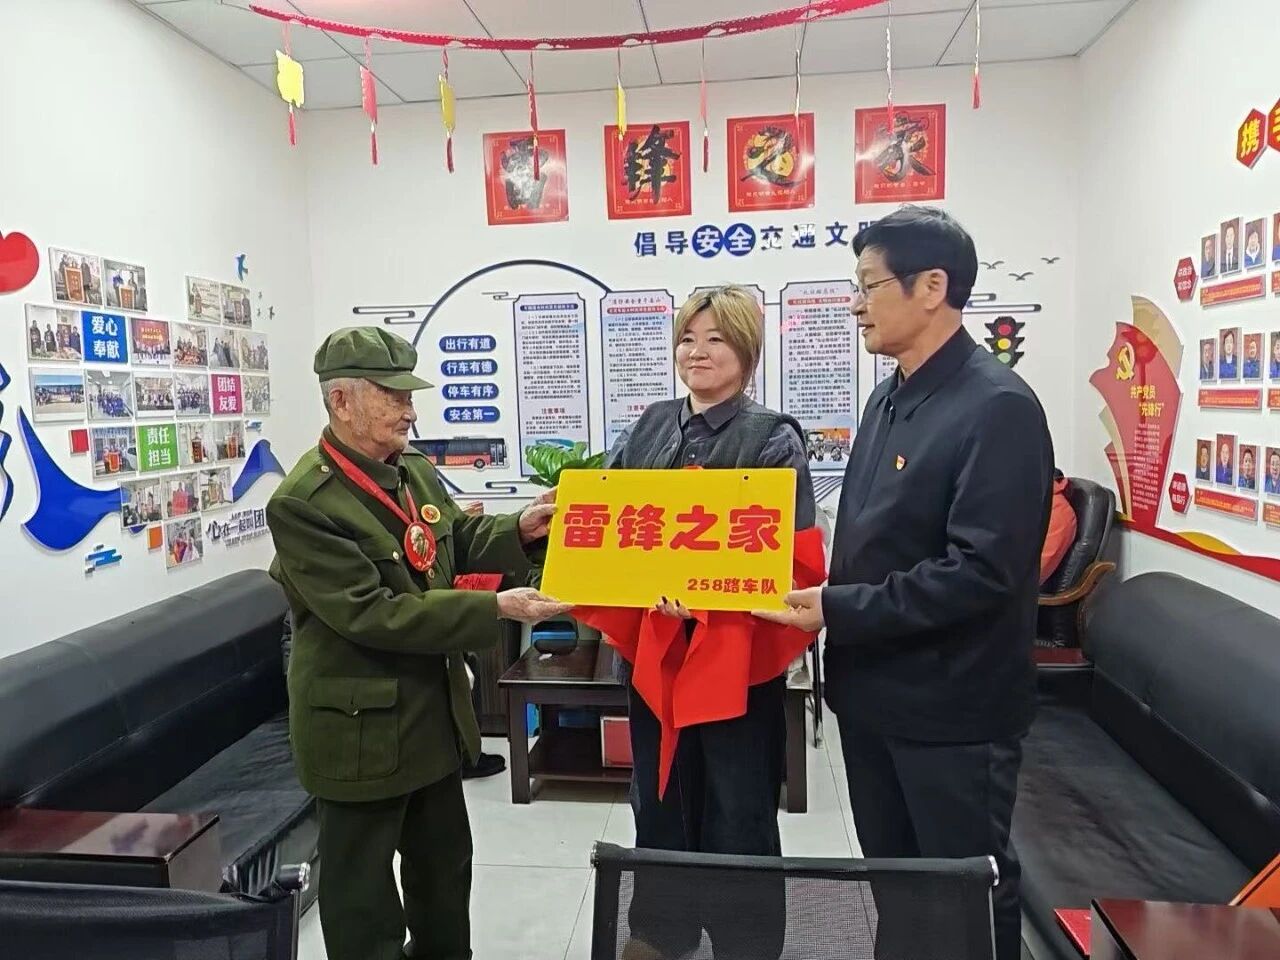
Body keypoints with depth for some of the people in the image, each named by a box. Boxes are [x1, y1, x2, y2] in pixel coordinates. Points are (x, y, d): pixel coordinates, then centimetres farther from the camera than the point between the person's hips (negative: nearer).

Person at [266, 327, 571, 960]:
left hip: (434, 707, 8)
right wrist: (496, 609, -29)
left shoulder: (416, 471, 1)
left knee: (446, 861, 26)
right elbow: (372, 614, -27)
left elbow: (459, 542, 14)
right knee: (363, 884, 12)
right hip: (360, 722, -8)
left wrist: (520, 529, -7)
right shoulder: (303, 502, -23)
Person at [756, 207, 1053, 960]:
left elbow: (982, 572, -25)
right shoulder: (891, 399, 9)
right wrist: (827, 602, 1)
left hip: (953, 710, -8)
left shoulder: (998, 407, -18)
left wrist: (839, 612, -22)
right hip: (872, 693, 8)